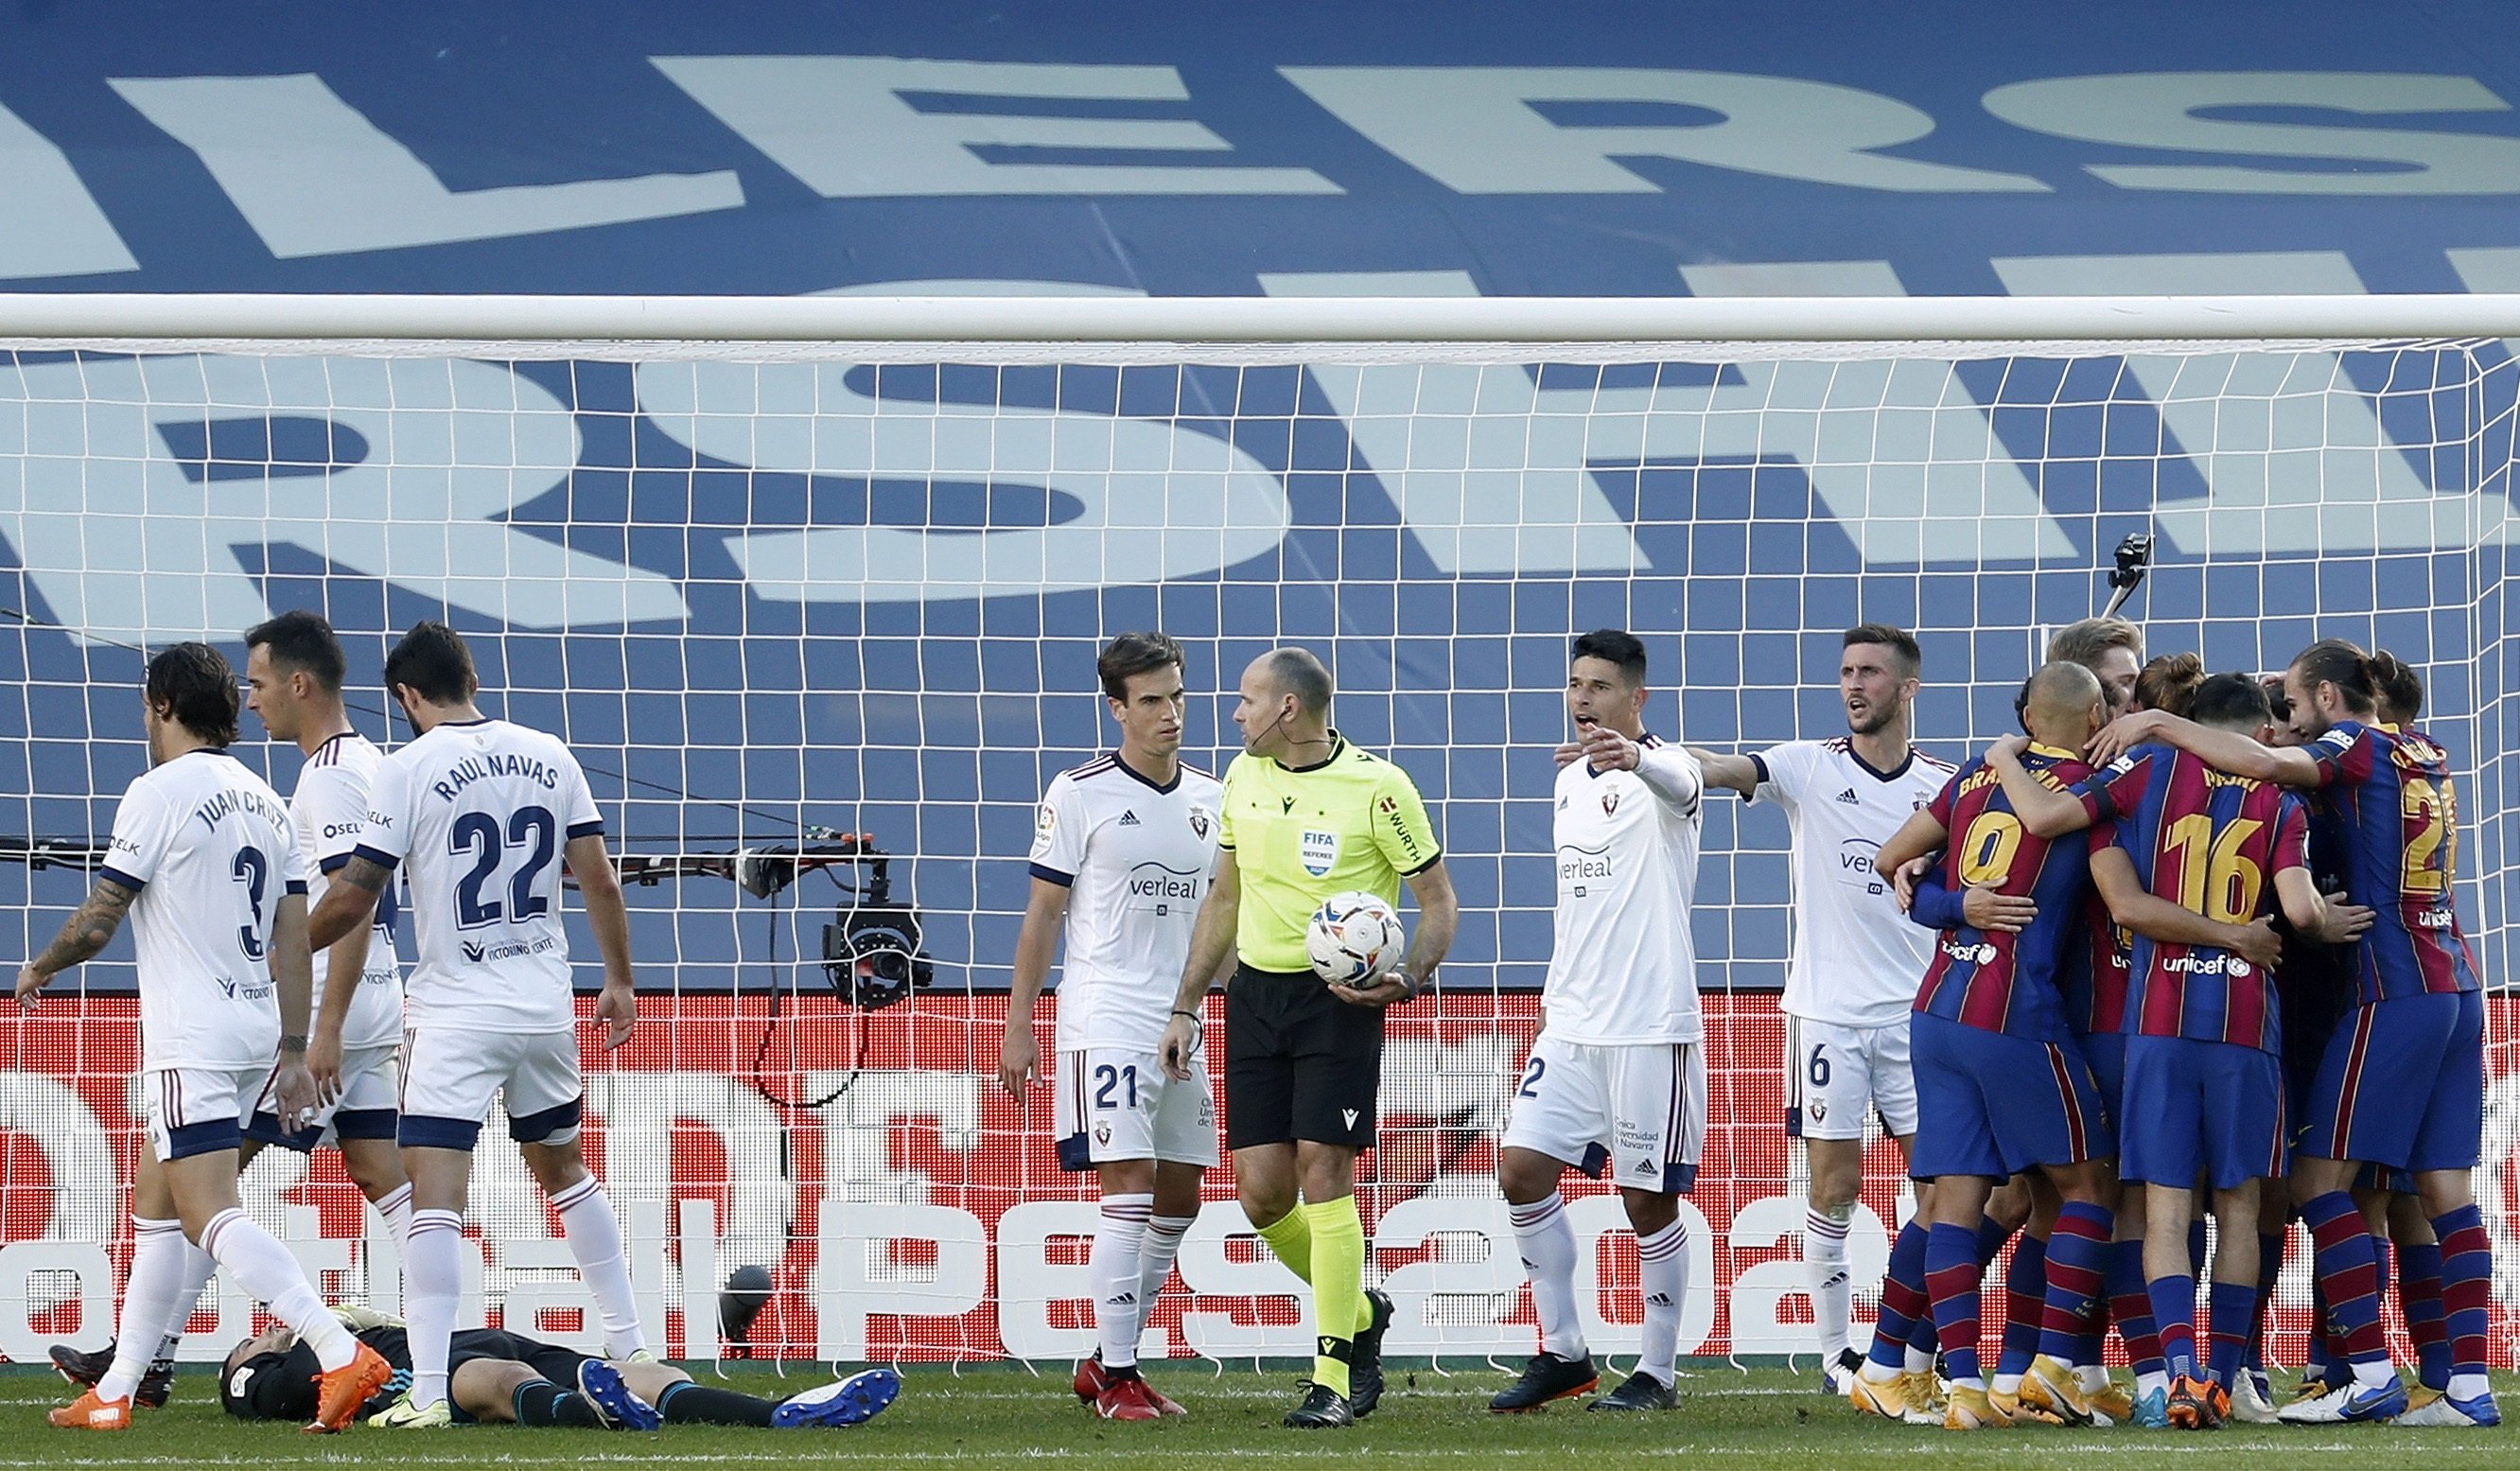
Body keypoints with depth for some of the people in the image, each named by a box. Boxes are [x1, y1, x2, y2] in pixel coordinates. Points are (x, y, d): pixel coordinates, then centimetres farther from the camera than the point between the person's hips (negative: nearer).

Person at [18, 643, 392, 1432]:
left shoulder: (160, 792, -10)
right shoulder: (265, 802, 13)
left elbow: (97, 922, -9)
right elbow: (295, 939, 11)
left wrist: (39, 969, 10)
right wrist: (293, 1051, 13)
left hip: (191, 1040, -9)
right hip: (256, 1031, 9)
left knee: (209, 1216, -14)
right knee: (156, 1207, 16)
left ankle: (342, 1353, -27)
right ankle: (113, 1393, 18)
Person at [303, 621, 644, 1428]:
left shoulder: (408, 769, -9)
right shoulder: (548, 756, 4)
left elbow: (351, 899, -8)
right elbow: (599, 879, 6)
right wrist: (620, 981, 18)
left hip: (454, 1013, -5)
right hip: (546, 1010, 5)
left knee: (433, 1189, -9)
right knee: (563, 1167, 23)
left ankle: (427, 1393, -18)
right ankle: (630, 1347, 27)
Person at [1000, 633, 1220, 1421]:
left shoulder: (1211, 800, 10)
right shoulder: (1079, 795, -5)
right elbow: (1042, 914, -2)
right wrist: (1019, 1027, -5)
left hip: (1182, 1026, 6)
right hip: (1105, 1021, -6)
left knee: (1178, 1200, 8)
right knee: (1129, 1187, -13)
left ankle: (1106, 1361, 19)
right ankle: (1117, 1380, -8)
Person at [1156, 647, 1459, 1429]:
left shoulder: (1376, 787, -10)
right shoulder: (1243, 778, 8)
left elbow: (1439, 901, -4)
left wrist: (1407, 978, -21)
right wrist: (1185, 1006, 15)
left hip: (1339, 1001, -6)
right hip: (1255, 993, 6)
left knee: (1322, 1173, -12)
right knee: (1262, 1193, 0)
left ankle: (1333, 1380, -6)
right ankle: (1359, 1312, 26)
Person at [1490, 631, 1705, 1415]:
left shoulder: (1657, 769, -10)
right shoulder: (1570, 780, 13)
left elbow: (1680, 785, -38)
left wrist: (1634, 760, -60)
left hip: (1652, 1027, -7)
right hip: (1571, 1024, 7)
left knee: (1649, 1200, -1)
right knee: (1521, 1171, 0)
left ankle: (1658, 1371, 10)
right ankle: (1563, 1354, 10)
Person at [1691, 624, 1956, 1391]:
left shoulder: (1942, 786, 6)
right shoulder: (1809, 767, -1)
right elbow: (1717, 769, -16)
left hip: (1915, 1011, 2)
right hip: (1827, 1008, -2)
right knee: (1834, 1186, -1)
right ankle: (1836, 1353, 7)